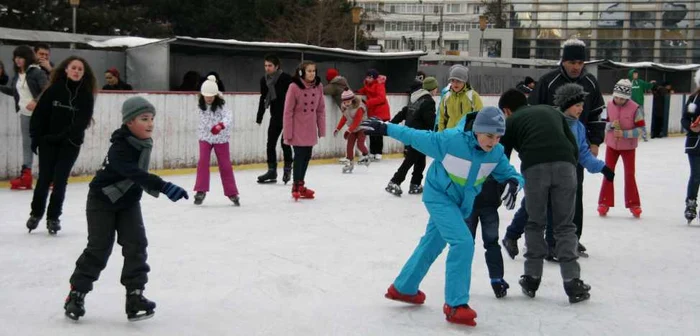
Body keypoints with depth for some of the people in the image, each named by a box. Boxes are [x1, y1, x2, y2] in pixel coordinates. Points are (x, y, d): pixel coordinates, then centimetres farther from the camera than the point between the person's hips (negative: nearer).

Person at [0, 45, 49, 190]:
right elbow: (13, 91, 21)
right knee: (27, 144, 8)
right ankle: (25, 175, 10)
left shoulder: (37, 72, -12)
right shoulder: (17, 75, 10)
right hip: (24, 114, 7)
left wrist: (36, 102, -29)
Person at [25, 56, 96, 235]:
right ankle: (36, 213, 24)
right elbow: (39, 113, -3)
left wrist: (66, 135, -19)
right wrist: (35, 137, -7)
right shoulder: (54, 89, -6)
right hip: (48, 141, 0)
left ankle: (53, 217, 14)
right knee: (44, 178, 6)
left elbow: (83, 121, -9)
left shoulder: (86, 95, -4)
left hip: (71, 143, 0)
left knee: (60, 180, 1)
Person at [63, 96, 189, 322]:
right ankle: (76, 294, 13)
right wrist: (164, 187, -55)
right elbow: (136, 174, -45)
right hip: (102, 201, -7)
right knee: (99, 248, -3)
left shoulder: (144, 142, -3)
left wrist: (151, 187, 23)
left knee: (136, 246, -4)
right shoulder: (120, 149, -29)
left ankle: (135, 296, 0)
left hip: (128, 202, 7)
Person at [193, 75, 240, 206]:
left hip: (220, 139, -3)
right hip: (205, 138, 3)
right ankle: (201, 190, -6)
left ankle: (232, 193, 13)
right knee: (203, 162, -13)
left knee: (225, 165, 3)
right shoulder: (202, 106, -1)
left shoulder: (221, 106, -16)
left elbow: (228, 117, -32)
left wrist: (221, 125, -49)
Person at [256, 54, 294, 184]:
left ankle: (287, 169, 5)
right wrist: (259, 117, 14)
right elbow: (263, 99, 13)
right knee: (270, 143, 6)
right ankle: (272, 171, 14)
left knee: (285, 141, -9)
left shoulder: (286, 78, -15)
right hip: (275, 115, 7)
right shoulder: (264, 80, 4)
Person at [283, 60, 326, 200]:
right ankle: (296, 186, 11)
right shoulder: (294, 87, -15)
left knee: (307, 156, 13)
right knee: (299, 156, -3)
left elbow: (321, 109, 6)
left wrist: (321, 129, 6)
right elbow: (288, 111, -12)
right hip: (297, 129, -5)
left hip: (310, 129, 5)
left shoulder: (318, 86, 0)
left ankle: (301, 185, 28)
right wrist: (288, 132, -13)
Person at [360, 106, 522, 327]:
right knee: (463, 242, -20)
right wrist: (385, 128, -12)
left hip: (461, 202, 7)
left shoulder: (497, 153, -15)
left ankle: (403, 288, 40)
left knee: (432, 243, 20)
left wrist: (514, 182, -30)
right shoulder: (451, 140, -29)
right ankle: (455, 305, -12)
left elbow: (509, 173, -5)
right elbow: (417, 137, -17)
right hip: (439, 195, -7)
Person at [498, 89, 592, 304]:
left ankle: (532, 279, 21)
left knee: (535, 224, 17)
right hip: (565, 165, 2)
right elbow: (574, 146, 23)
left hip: (534, 167, -2)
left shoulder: (511, 121, 22)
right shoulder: (552, 111, 31)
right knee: (565, 226, 11)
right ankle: (573, 283, 4)